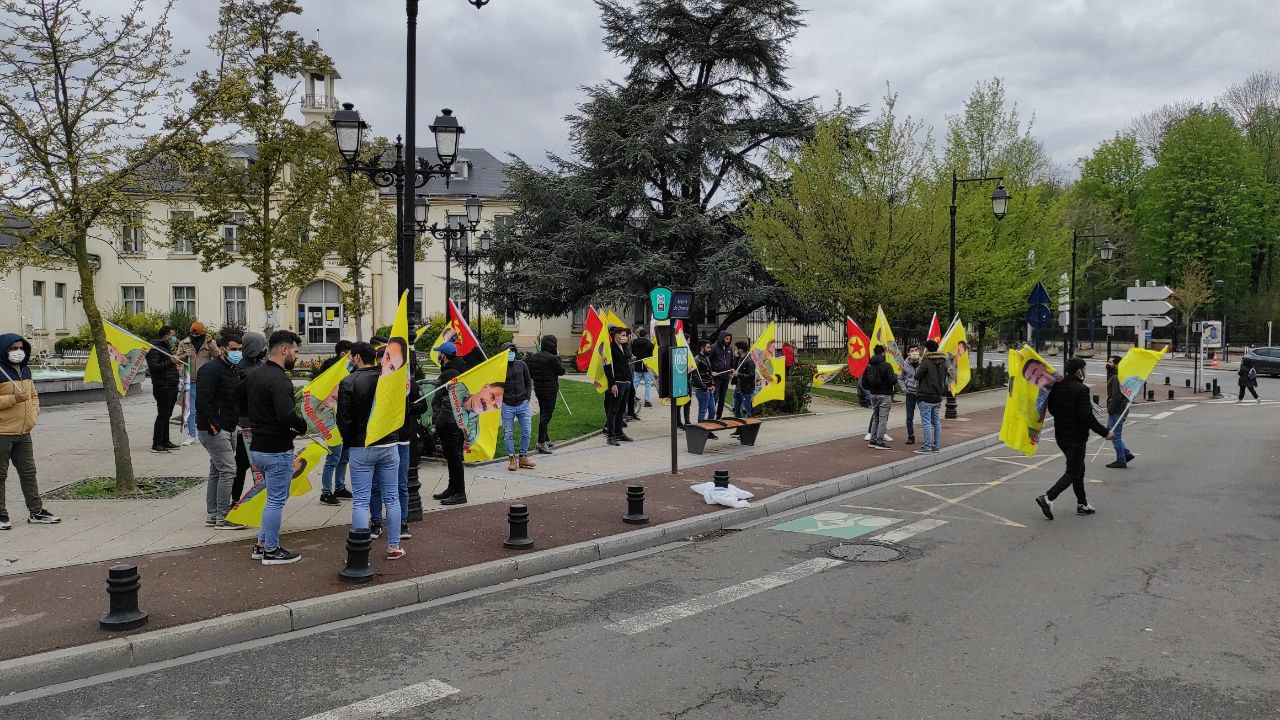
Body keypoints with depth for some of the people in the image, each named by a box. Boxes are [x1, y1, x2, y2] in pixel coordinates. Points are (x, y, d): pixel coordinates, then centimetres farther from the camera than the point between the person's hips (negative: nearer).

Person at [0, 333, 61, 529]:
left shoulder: (25, 370, 13)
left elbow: (34, 395, 24)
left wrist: (34, 414, 10)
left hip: (23, 432, 8)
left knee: (28, 472, 13)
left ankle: (36, 511, 20)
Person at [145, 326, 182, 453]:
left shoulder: (166, 348, 21)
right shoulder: (155, 349, -11)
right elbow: (153, 367, -21)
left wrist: (176, 364, 15)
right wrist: (170, 362, -22)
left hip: (172, 387, 10)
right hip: (163, 388, -10)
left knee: (167, 415, 14)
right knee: (162, 415, -9)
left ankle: (165, 441, 21)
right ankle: (156, 444, -6)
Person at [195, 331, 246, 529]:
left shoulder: (233, 370, 17)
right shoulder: (211, 369, -14)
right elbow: (202, 401, -22)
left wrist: (234, 425, 17)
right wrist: (213, 427, -23)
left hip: (228, 429, 10)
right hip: (214, 430, -10)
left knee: (217, 471, 14)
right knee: (228, 470, -11)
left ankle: (212, 515, 22)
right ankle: (222, 518, -6)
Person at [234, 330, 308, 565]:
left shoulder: (253, 374, 8)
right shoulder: (280, 380, -22)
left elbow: (238, 397, 24)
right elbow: (287, 415, -33)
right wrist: (303, 427, -13)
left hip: (256, 447, 9)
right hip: (277, 450, -9)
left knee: (274, 498, 21)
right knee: (276, 500, 3)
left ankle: (262, 544, 27)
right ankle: (271, 551, 12)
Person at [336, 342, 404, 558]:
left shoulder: (348, 383, -9)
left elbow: (343, 419, -9)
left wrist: (350, 441, 5)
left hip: (361, 449, -3)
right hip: (389, 446, 3)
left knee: (361, 501, 2)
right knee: (391, 498, 11)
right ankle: (394, 547, 17)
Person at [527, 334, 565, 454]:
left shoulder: (534, 357, 6)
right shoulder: (552, 358, -17)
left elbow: (530, 374, 11)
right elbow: (562, 370, -6)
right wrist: (558, 357, 3)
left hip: (538, 389, 8)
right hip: (550, 390, -8)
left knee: (543, 414, 18)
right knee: (546, 415, -6)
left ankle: (546, 439, 29)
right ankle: (541, 443, -9)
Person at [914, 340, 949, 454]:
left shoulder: (926, 362, -14)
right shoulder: (943, 362, 9)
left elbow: (917, 376, -8)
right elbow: (946, 377, 15)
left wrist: (919, 366, 10)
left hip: (926, 397, -7)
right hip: (938, 397, 7)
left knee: (926, 422, -6)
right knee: (936, 421, 13)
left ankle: (927, 446, -9)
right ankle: (936, 445, 16)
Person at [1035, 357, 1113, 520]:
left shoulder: (1057, 386, 3)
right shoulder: (1081, 389, -19)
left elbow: (1051, 410, 11)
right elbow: (1087, 416, -23)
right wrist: (1105, 433, -15)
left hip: (1060, 436, 8)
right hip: (1076, 438, -8)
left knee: (1078, 470, 19)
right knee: (1073, 472, 1)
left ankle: (1082, 504, 25)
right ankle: (1048, 498, -11)